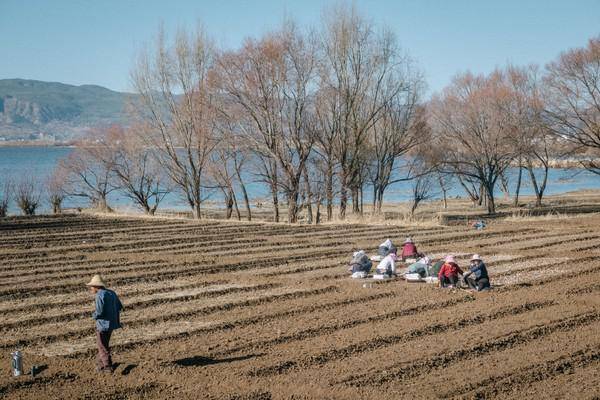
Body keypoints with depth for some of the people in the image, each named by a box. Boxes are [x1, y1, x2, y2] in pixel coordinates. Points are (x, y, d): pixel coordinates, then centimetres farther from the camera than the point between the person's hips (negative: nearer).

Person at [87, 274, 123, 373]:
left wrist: (94, 315, -5)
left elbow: (99, 312, -26)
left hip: (103, 324, -8)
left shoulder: (100, 296, -18)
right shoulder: (112, 293, 7)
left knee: (103, 347, 5)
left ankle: (108, 367, 7)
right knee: (103, 345, 20)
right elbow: (120, 307, 11)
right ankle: (101, 365, 27)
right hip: (111, 324, 8)